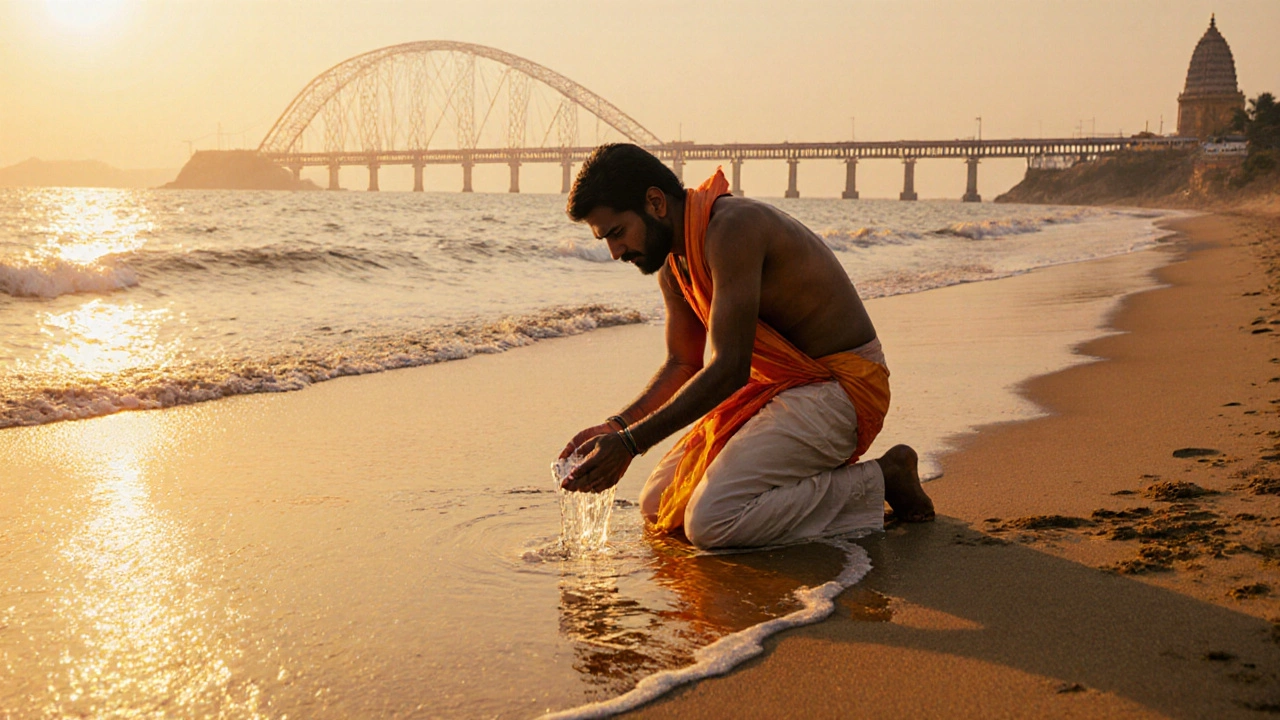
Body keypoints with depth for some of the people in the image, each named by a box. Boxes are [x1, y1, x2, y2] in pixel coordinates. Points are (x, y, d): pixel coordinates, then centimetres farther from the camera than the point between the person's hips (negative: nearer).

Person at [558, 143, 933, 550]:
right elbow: (683, 364, 15)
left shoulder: (732, 227, -24)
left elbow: (729, 368, -28)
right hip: (776, 386, 10)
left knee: (710, 523, -23)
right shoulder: (673, 264, 6)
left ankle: (878, 480, -7)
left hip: (839, 389, -10)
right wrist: (618, 425, -2)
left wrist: (630, 444, -28)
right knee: (656, 505, 5)